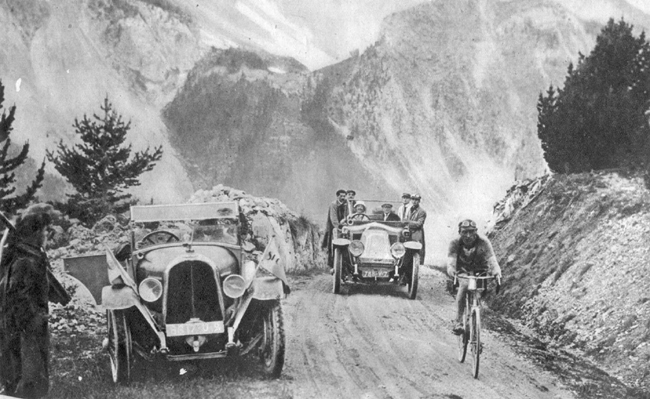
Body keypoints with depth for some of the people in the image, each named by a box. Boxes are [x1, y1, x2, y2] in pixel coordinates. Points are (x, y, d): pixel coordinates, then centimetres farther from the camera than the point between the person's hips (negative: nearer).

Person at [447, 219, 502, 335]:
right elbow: (451, 258, -33)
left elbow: (491, 259, -34)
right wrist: (450, 269, -57)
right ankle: (458, 322, -28)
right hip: (463, 272, -2)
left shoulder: (483, 242, -21)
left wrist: (496, 271, -55)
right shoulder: (455, 243, -18)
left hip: (480, 272, 2)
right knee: (464, 286, -30)